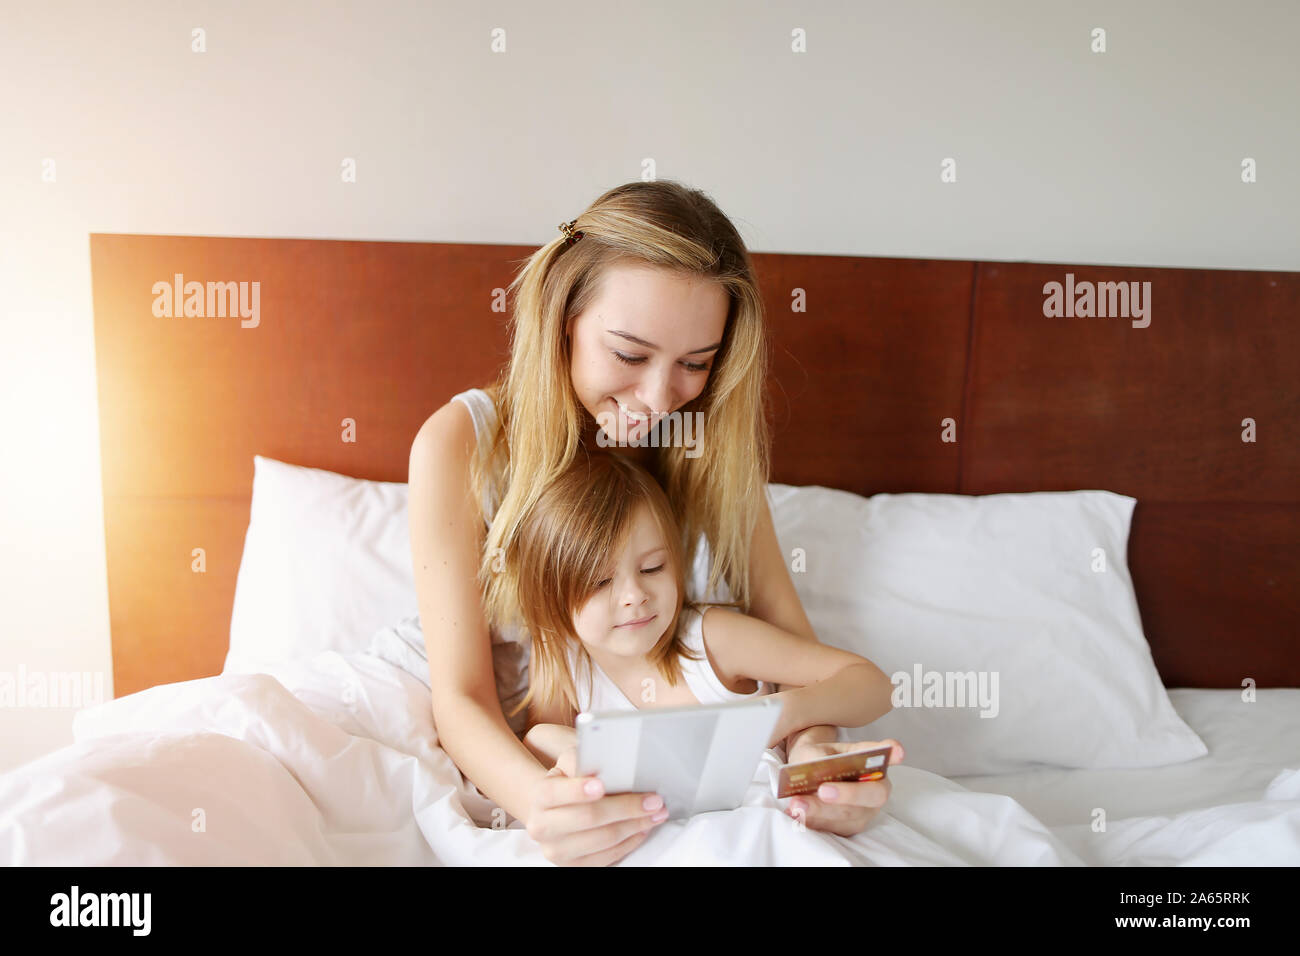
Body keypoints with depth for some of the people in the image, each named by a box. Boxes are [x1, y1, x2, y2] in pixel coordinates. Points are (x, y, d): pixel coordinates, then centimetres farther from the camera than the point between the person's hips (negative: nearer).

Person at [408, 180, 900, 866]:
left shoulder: (713, 446, -3)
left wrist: (813, 743, -27)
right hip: (523, 772, 0)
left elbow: (792, 642, -4)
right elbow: (461, 698, -16)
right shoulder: (460, 443, -14)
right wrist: (536, 798, -38)